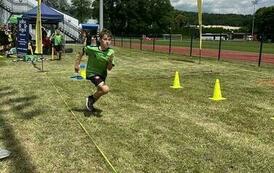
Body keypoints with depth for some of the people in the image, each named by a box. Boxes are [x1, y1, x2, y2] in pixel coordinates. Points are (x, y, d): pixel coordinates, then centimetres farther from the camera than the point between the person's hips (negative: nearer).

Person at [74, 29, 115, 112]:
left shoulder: (111, 52, -14)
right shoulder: (92, 49, -24)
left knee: (100, 91, 24)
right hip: (92, 73, -6)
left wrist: (110, 61, -29)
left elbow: (109, 68, -10)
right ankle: (90, 99, 2)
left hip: (102, 74, 6)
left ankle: (90, 103, 53)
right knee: (105, 89, -25)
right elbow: (81, 52, -6)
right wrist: (77, 64, -3)